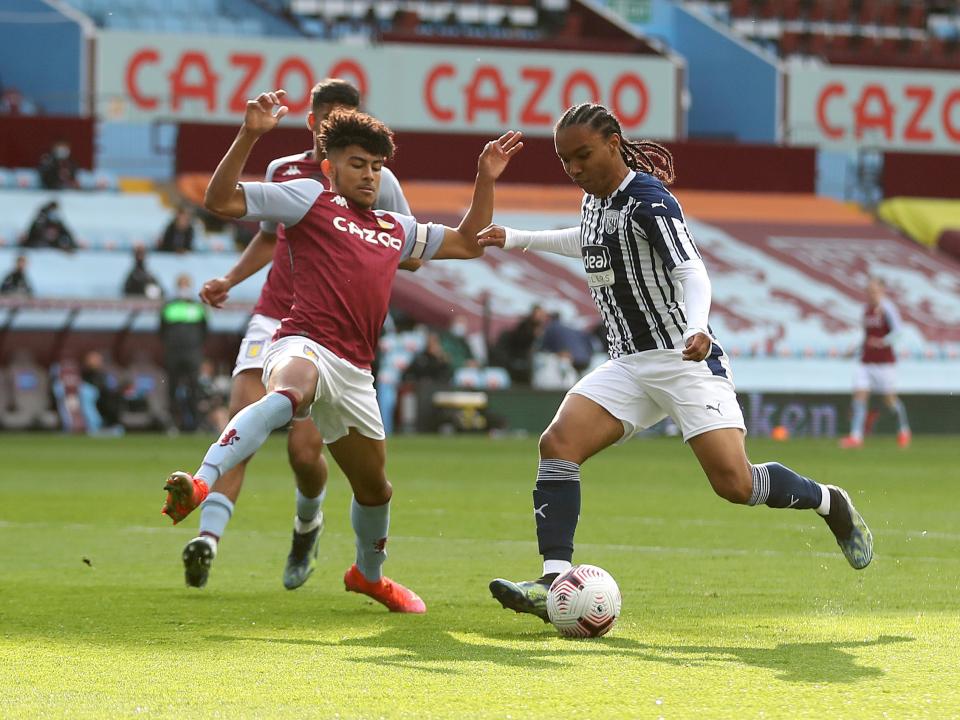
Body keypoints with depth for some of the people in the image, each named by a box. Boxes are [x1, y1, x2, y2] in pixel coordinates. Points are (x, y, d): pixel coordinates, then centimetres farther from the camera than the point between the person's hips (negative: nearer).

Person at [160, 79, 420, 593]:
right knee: (243, 422, -20)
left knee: (305, 450, -10)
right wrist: (228, 281, 16)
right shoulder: (283, 172, 11)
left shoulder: (376, 181, 1)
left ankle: (308, 524, 24)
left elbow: (412, 256, 5)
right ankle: (208, 537, -29)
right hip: (273, 320, 2)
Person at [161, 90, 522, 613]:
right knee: (286, 395, -44)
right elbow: (220, 200, -2)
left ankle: (368, 573, 49)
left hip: (354, 373, 7)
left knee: (374, 487, 22)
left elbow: (466, 243, 37)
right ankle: (202, 483, -61)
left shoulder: (396, 230, 26)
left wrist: (486, 180, 28)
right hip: (304, 346, -7)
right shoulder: (310, 200, 7)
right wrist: (249, 135, -13)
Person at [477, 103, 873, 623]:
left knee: (734, 483, -17)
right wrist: (516, 239, 35)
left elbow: (691, 271, -25)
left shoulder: (648, 200, -15)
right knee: (558, 443, -14)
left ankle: (829, 503, 13)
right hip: (628, 366, 8)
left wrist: (696, 328, -43)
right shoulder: (594, 199, 10)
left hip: (686, 361, -8)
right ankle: (556, 583, -20)